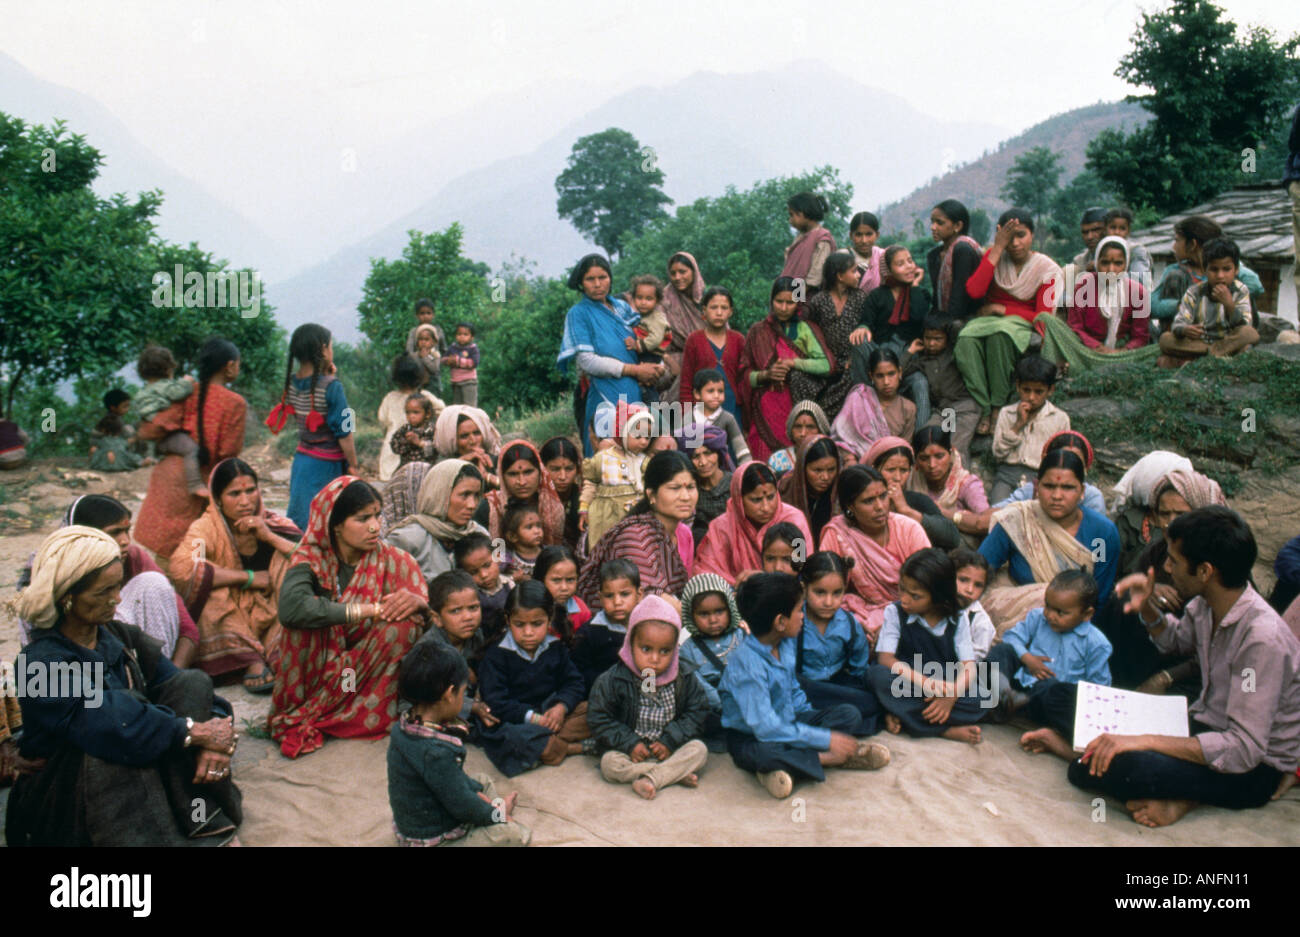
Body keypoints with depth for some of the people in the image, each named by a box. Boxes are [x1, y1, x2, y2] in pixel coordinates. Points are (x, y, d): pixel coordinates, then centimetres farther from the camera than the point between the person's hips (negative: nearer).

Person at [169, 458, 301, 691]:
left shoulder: (274, 523, 1)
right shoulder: (207, 527, -5)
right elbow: (181, 567, -26)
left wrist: (269, 536, -19)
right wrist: (250, 578, -20)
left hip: (272, 621, 2)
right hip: (225, 623, -2)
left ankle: (283, 657, -27)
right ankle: (252, 663, -31)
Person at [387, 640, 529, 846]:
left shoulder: (403, 726, -5)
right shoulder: (437, 752, -35)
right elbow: (462, 806, -24)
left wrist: (479, 795, 7)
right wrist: (498, 812, -8)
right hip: (432, 838, -10)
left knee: (483, 780, 27)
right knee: (518, 835, -16)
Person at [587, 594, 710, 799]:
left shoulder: (684, 679, -4)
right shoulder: (611, 681, -11)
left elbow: (696, 713, -1)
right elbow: (598, 719, -9)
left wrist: (670, 740, -13)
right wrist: (630, 744, -17)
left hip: (668, 749, 2)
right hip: (631, 751, -2)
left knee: (699, 750, -21)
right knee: (610, 764, -30)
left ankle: (650, 779, -31)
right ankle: (678, 774, -25)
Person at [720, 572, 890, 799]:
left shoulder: (784, 647, -1)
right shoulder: (746, 664, -27)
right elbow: (766, 728, -31)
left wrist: (814, 718, 0)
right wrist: (826, 739, -27)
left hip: (786, 723, 9)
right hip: (749, 737, -8)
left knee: (849, 713, -3)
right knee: (765, 752, -41)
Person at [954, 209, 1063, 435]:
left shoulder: (1047, 269, 1)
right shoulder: (994, 256, 7)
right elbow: (974, 291, -11)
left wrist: (999, 309, -8)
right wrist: (997, 248, -11)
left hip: (1023, 326, -2)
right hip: (989, 320, 2)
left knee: (1000, 332, -40)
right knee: (966, 339, -35)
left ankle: (998, 407, -32)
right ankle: (983, 410, -38)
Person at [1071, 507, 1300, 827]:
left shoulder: (1262, 638, -29)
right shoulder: (1204, 605, -4)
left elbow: (1244, 750, -32)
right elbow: (1175, 640, 22)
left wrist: (1145, 741, -35)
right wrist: (1148, 608, -1)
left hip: (1256, 767, -8)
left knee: (1113, 765, -30)